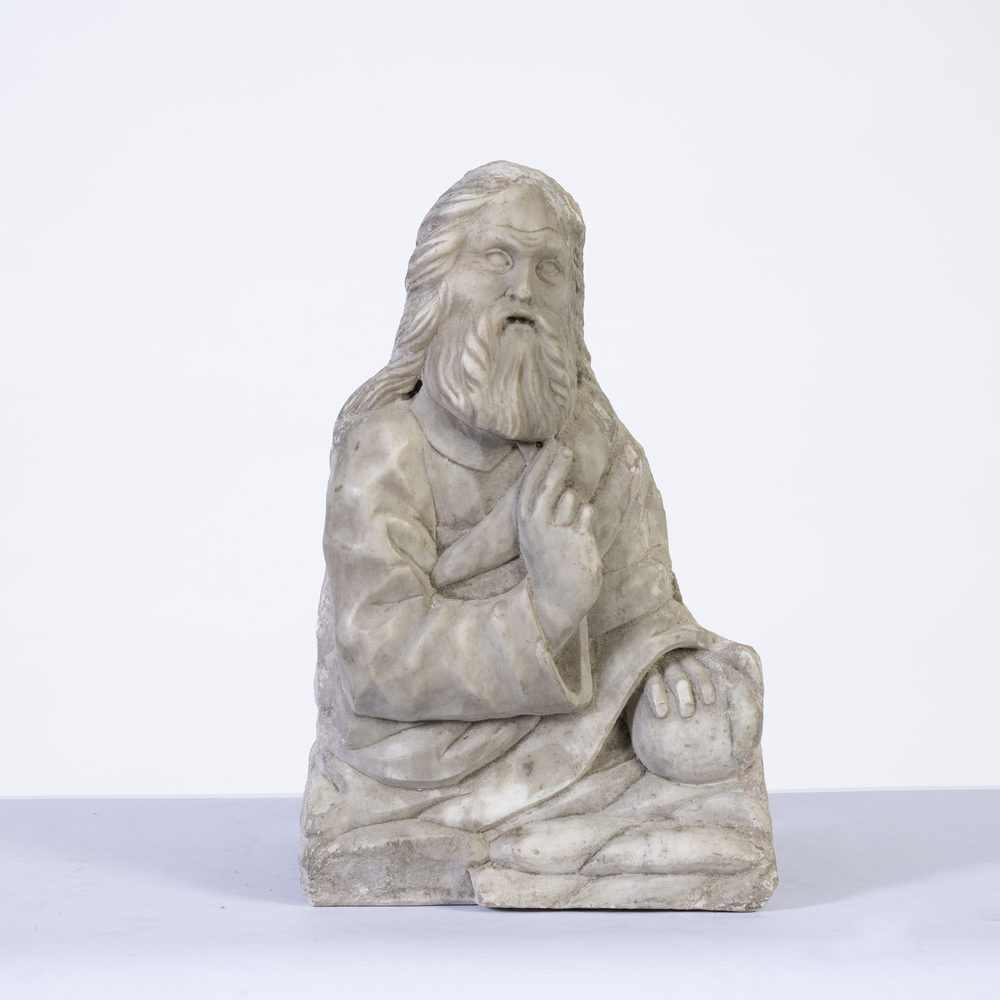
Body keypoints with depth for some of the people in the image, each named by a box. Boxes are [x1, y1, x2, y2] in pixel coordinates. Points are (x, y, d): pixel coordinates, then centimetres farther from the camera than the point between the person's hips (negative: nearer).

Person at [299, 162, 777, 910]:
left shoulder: (590, 438, 1)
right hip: (418, 784, -6)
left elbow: (639, 603, 5)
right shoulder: (388, 444, -15)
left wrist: (667, 663, -17)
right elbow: (377, 663, -21)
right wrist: (546, 607, -31)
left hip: (559, 757, 6)